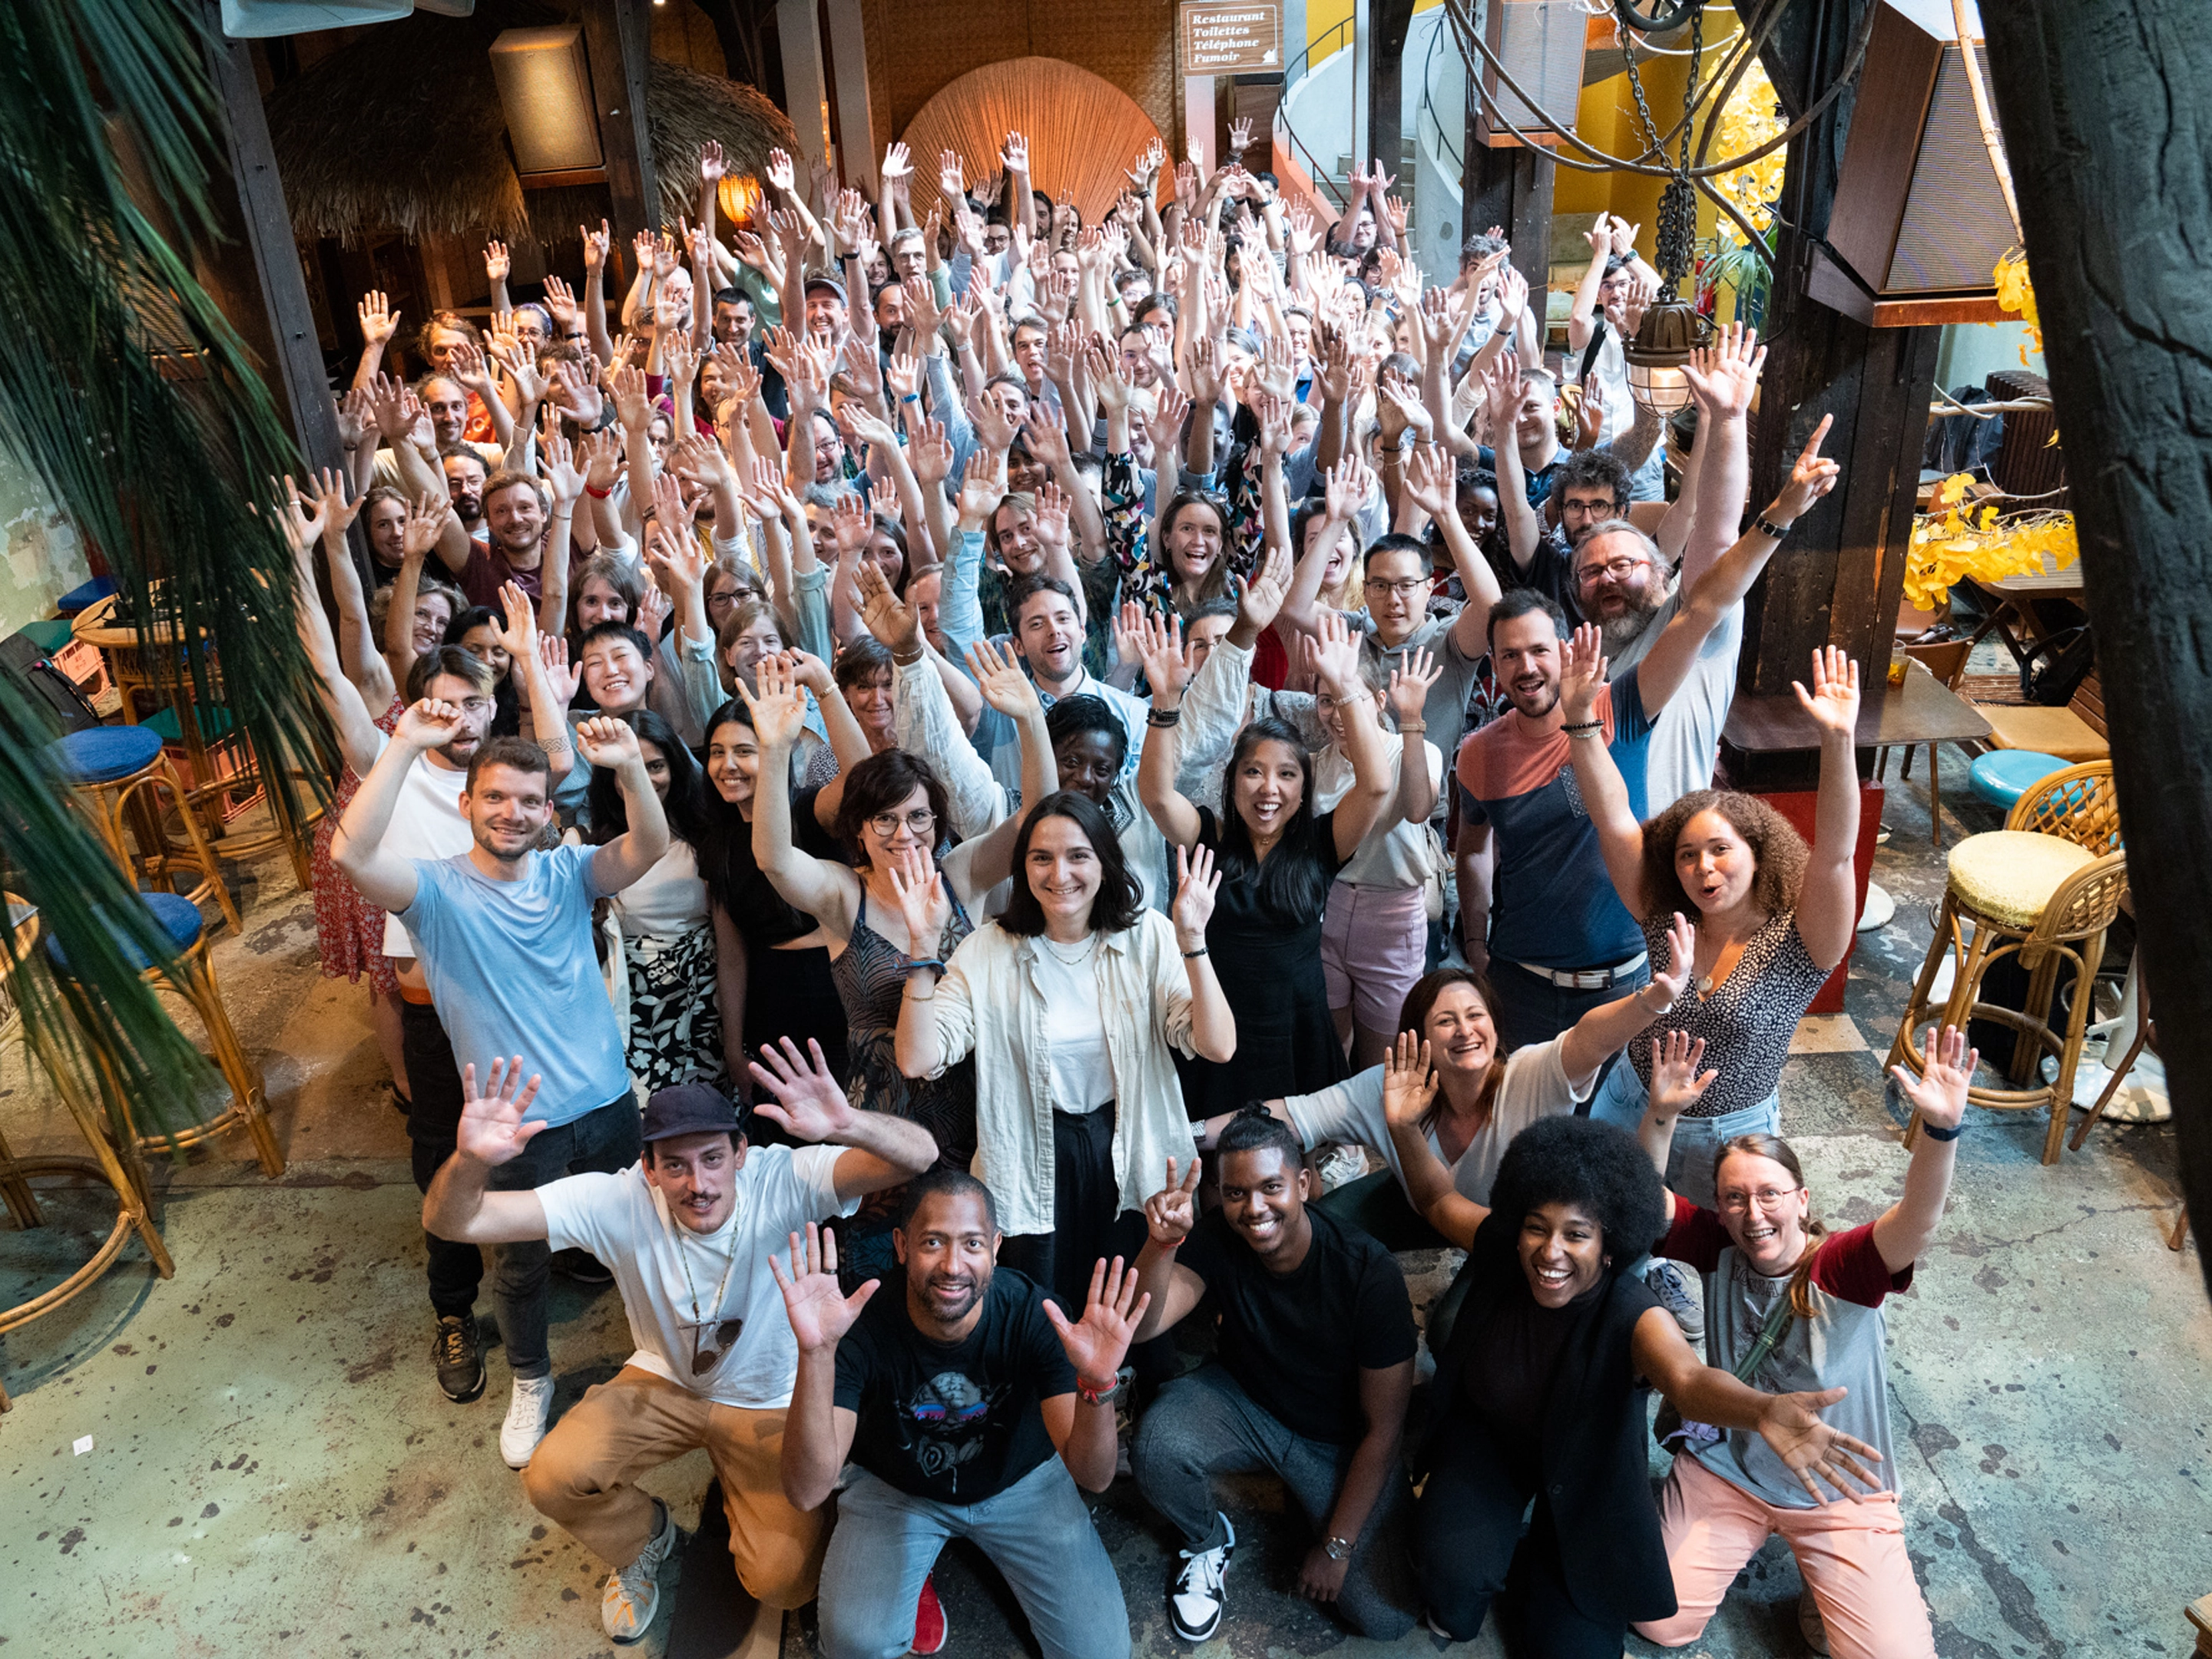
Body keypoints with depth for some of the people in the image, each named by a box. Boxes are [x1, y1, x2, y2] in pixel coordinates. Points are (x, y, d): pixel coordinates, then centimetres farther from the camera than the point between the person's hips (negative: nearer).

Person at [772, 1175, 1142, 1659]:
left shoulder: (1034, 1312, -27)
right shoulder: (863, 1329, -28)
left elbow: (1093, 1477, -27)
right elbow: (807, 1491, -36)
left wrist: (1097, 1384, -50)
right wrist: (816, 1354, -51)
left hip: (1019, 1481, 1)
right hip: (892, 1487, 0)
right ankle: (909, 1576, 11)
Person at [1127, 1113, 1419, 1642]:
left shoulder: (1370, 1272, -27)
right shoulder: (1215, 1239, -18)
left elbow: (1383, 1429, -18)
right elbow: (1140, 1326, -31)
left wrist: (1336, 1547, -14)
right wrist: (1162, 1242, -49)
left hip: (1340, 1442, -1)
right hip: (1242, 1400, 1)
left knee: (1384, 1618, -14)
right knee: (1155, 1446, -30)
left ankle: (1305, 1498, 15)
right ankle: (1209, 1541, 5)